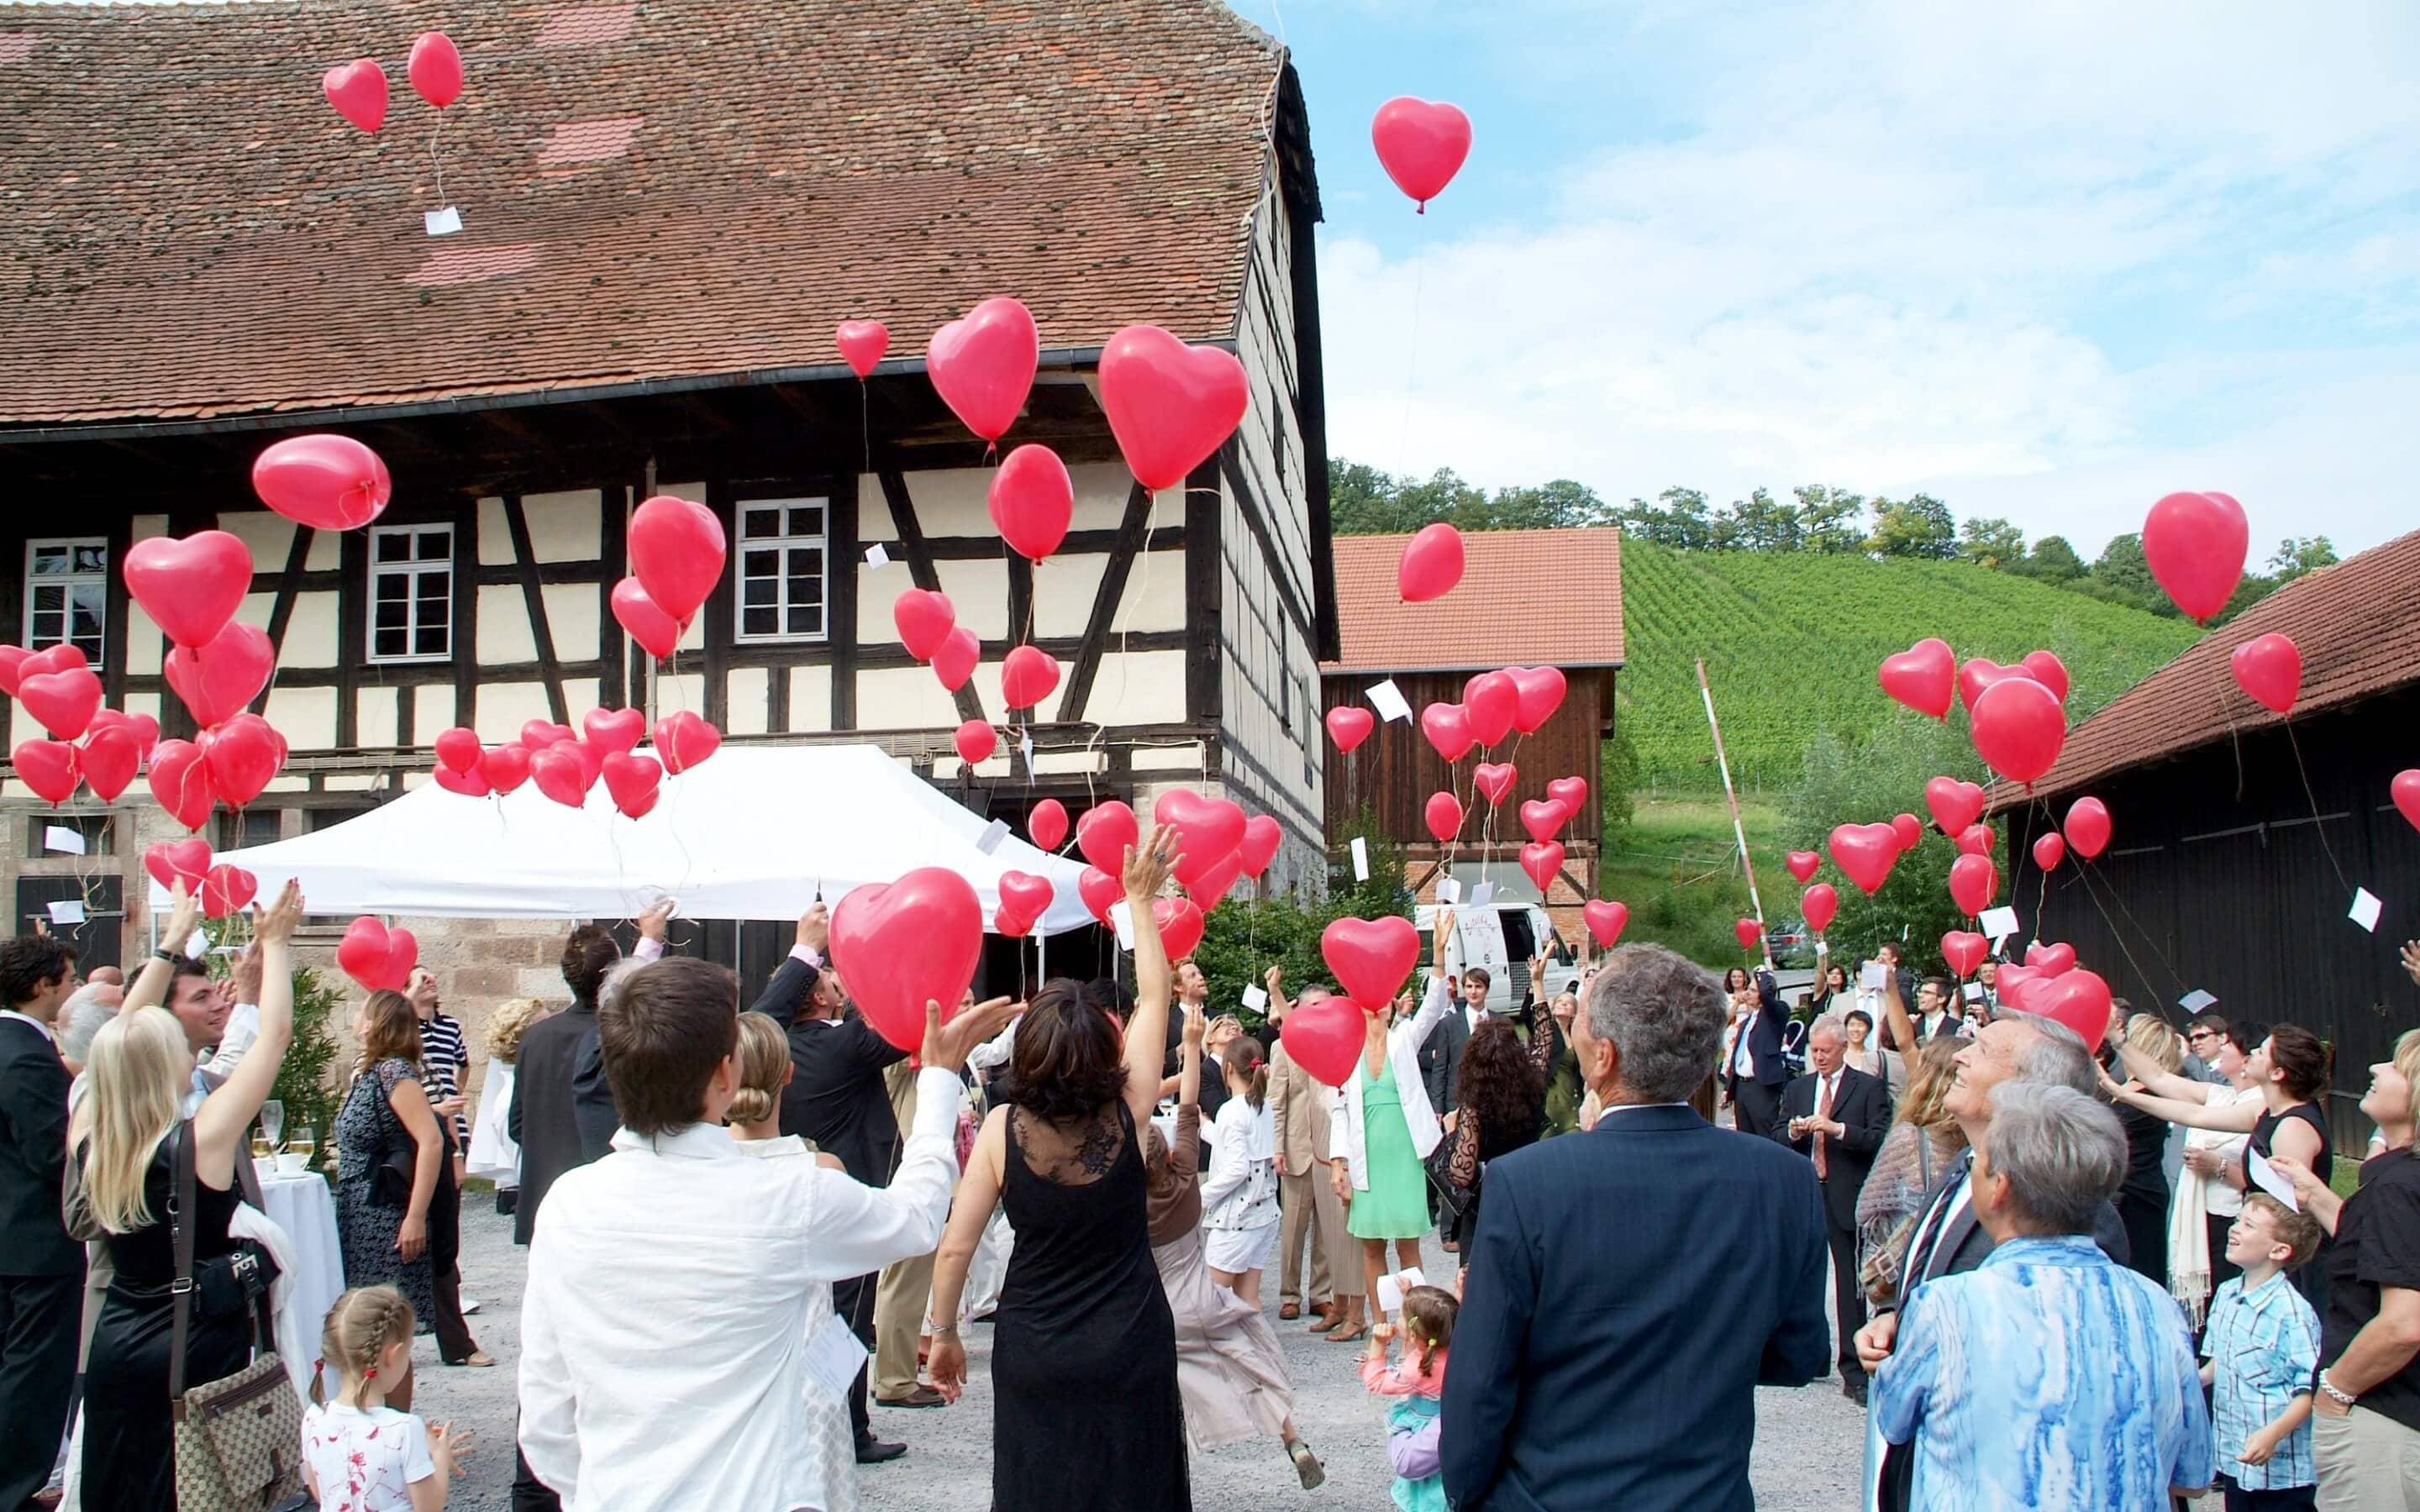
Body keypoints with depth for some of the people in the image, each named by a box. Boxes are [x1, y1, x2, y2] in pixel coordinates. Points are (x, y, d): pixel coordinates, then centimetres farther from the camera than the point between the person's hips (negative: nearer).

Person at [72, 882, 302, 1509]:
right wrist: (275, 944, -3)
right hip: (199, 1348, -5)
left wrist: (171, 943, 16)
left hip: (115, 1346, 5)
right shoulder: (202, 1139, -19)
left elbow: (119, 1042, 9)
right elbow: (274, 1033, -14)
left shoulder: (87, 1139, -5)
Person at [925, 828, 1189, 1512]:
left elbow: (955, 1248, -10)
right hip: (1131, 1354, 0)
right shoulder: (1126, 1113, -11)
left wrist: (943, 1335, 5)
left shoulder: (1003, 1128, -13)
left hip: (1031, 1355, 0)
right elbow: (1154, 998, 1)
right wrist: (1141, 900, 8)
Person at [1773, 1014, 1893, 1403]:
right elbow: (1777, 1139, 13)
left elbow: (1880, 1139, -11)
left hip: (1847, 1196, -5)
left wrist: (1836, 1128, -21)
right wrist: (1792, 1132, -8)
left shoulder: (1868, 1087, 0)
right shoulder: (1797, 1089, 14)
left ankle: (1854, 1372, 0)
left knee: (1851, 1284, -4)